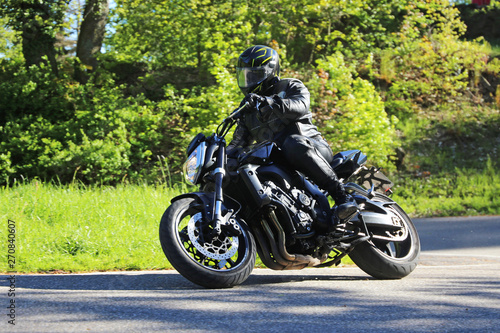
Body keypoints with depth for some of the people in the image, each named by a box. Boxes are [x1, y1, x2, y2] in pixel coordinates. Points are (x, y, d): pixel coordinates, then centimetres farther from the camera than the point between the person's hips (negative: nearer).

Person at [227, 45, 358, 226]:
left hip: (314, 146, -5)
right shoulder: (248, 107, 25)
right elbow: (239, 141, 19)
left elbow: (300, 106, -16)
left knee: (294, 144, -41)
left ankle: (342, 195, -39)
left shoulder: (291, 87, 8)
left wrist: (268, 102, -33)